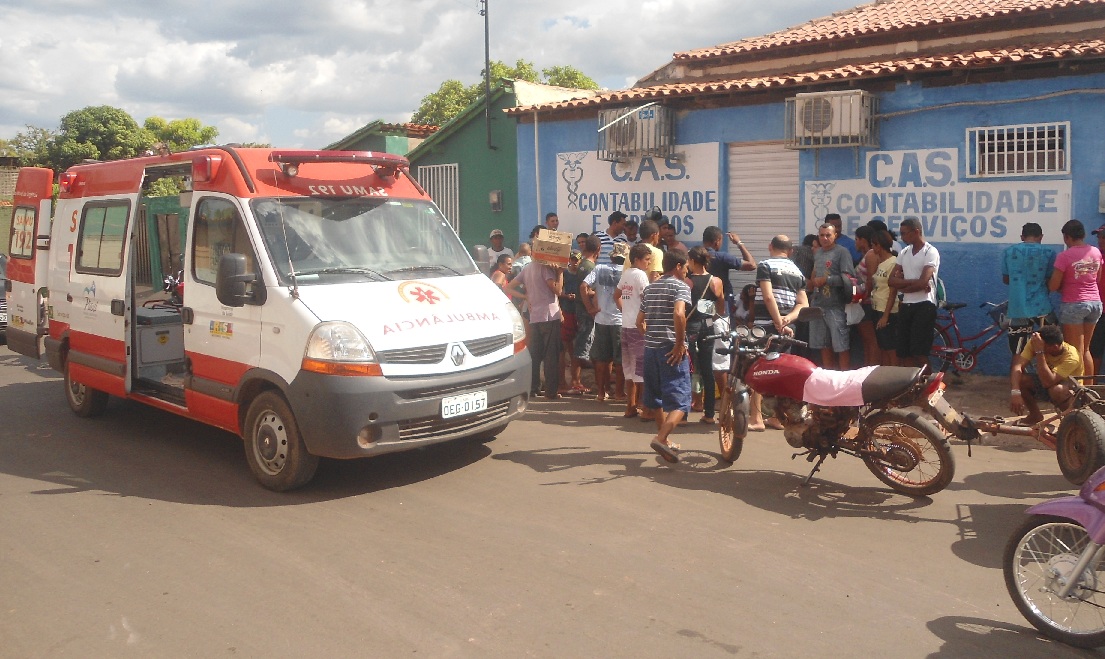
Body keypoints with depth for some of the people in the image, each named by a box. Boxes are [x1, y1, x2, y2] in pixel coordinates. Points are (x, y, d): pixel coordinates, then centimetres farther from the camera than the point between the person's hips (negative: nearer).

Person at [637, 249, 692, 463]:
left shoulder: (650, 288, 16)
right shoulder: (680, 286, -6)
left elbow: (640, 320, 16)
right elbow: (678, 313, -24)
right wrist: (680, 344, -18)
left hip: (651, 348, 7)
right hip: (671, 350, -7)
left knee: (656, 397, 19)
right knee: (679, 400, -6)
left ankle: (664, 439, 30)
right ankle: (660, 439, -24)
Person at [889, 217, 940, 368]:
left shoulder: (930, 252, -8)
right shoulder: (903, 253, 12)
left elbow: (923, 282, -18)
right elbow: (891, 280, 4)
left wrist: (902, 285, -3)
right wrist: (912, 282, -11)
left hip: (924, 305, -7)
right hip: (905, 306, 7)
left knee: (920, 354, -8)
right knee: (904, 355, 7)